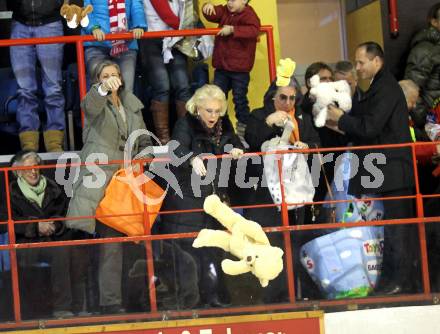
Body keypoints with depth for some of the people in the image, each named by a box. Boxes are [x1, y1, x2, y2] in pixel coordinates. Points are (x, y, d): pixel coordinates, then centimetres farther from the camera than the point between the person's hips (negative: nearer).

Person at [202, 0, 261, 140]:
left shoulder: (249, 15, -13)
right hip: (222, 66, 6)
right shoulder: (225, 11, 8)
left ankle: (243, 129, 14)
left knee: (240, 99, 3)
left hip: (239, 68, -6)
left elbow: (254, 30, -30)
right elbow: (211, 15, 0)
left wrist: (233, 30, -35)